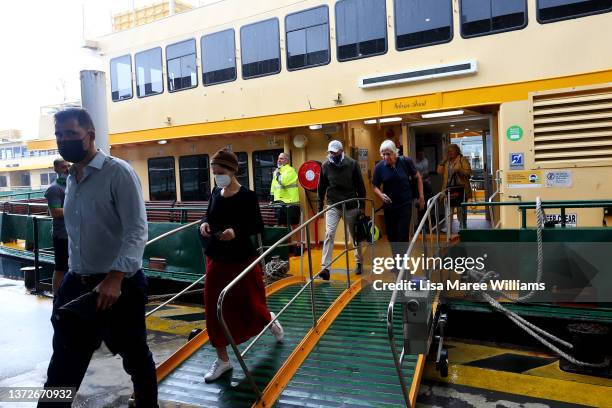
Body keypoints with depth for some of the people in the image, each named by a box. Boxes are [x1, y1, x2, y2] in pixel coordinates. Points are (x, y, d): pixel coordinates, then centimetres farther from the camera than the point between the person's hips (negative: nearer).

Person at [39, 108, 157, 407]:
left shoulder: (118, 172, -12)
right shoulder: (70, 180, 12)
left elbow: (137, 231, -20)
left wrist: (115, 279, -29)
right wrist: (73, 276, 15)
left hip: (119, 284, -6)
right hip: (77, 284, 7)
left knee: (135, 356, 11)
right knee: (64, 360, 14)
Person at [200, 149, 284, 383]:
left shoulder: (247, 196, -14)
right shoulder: (216, 193, 3)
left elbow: (258, 226, -12)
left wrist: (236, 231, -29)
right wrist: (204, 224, -9)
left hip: (242, 259, -5)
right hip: (216, 259, 5)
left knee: (250, 305, 10)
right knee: (214, 309, 6)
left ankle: (271, 321, 46)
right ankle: (222, 359, 21)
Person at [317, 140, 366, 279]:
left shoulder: (352, 164, -5)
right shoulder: (325, 166, -1)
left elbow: (360, 186, 0)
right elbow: (321, 188, 6)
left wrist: (362, 205, -1)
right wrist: (320, 207, 6)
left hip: (351, 206, 0)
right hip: (333, 206, 0)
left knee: (355, 236, 13)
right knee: (329, 234, -13)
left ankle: (359, 262, 32)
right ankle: (325, 267, -13)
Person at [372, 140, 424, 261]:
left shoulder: (405, 161, -10)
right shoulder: (379, 167, -8)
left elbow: (417, 177, 4)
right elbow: (375, 186, 0)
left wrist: (421, 197, 2)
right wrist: (381, 195, -22)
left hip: (405, 205, -2)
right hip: (389, 205, 2)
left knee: (402, 236, -8)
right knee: (391, 236, 9)